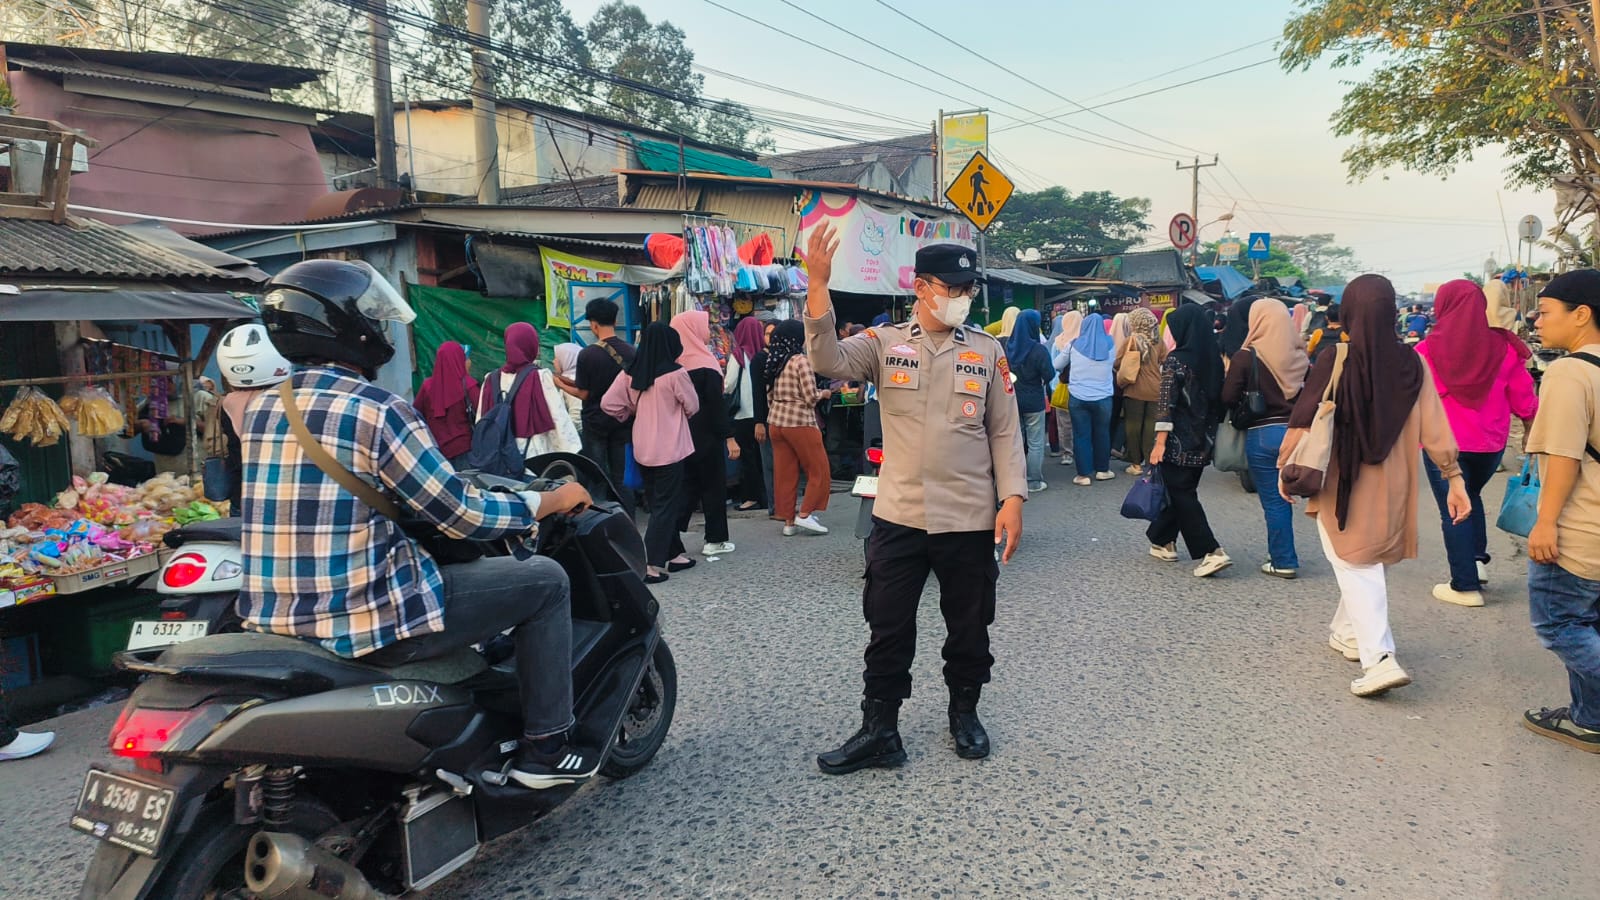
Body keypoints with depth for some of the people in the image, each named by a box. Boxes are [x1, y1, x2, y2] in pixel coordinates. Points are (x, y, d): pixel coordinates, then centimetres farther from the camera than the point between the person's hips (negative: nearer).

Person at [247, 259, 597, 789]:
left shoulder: (261, 409, 8)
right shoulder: (378, 411, -16)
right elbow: (462, 516, -14)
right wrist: (553, 501, 1)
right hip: (370, 622, -8)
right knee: (545, 581, 5)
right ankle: (544, 747, 14)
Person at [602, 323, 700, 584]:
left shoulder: (630, 374, 0)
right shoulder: (675, 373, -14)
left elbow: (608, 403, 0)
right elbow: (692, 406, -4)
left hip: (643, 449, 6)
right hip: (669, 448, -6)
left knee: (658, 502, 17)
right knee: (665, 506, 0)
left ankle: (674, 554, 26)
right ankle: (652, 564, -6)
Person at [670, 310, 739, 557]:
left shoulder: (675, 363, 2)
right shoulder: (705, 364, -15)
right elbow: (717, 404, -17)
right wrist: (730, 437, -13)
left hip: (681, 435, 6)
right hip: (706, 435, -6)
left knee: (688, 484, 14)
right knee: (714, 485, 6)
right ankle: (715, 540, 12)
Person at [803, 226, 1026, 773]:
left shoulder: (987, 350, 3)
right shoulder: (886, 343, 1)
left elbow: (1005, 431, 4)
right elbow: (829, 361, -17)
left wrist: (1013, 499, -5)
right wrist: (818, 286, -26)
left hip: (970, 520, 1)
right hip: (898, 517, -1)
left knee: (969, 627, 15)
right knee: (888, 630, 6)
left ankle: (964, 713, 37)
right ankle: (879, 732, 19)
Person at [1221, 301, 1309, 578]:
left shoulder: (1246, 357, -11)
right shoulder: (1299, 356, 2)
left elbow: (1228, 398, -10)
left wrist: (1245, 407, 8)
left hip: (1262, 434, -4)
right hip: (1296, 431, 5)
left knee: (1273, 501, 4)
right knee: (1283, 497, 18)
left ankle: (1284, 562, 9)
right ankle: (1281, 552, 28)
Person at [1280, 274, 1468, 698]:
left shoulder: (1336, 362, -15)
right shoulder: (1411, 363, -5)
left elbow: (1304, 420, -11)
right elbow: (1435, 427, -4)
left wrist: (1285, 469, 0)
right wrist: (1454, 476, 3)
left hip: (1342, 486, -4)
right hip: (1392, 487, 4)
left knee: (1356, 568, 1)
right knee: (1367, 563, 22)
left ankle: (1379, 659, -12)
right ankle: (1349, 632, 39)